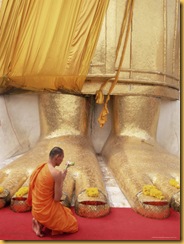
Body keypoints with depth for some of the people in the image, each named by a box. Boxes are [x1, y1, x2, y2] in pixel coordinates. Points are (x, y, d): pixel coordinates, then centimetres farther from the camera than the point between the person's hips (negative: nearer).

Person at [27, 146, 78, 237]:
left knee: (67, 212, 30)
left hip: (37, 209, 8)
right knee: (73, 224, 14)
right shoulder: (57, 173, -25)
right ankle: (43, 224, 3)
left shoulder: (40, 167, 0)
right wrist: (62, 179, -9)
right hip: (47, 210, -8)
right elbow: (57, 198, -18)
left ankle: (40, 221, 12)